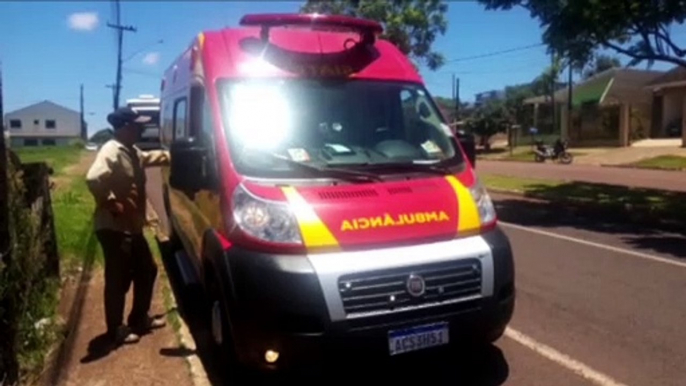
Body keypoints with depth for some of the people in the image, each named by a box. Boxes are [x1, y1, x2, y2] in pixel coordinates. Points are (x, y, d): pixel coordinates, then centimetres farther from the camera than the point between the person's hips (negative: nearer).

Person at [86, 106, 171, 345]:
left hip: (132, 227, 10)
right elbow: (93, 179, -33)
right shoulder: (111, 152, -19)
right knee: (119, 280, 0)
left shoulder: (132, 152, 12)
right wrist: (112, 204, -24)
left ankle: (140, 319, 32)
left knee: (147, 271, 18)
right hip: (114, 229, -10)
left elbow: (151, 157, 34)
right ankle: (116, 330, 15)